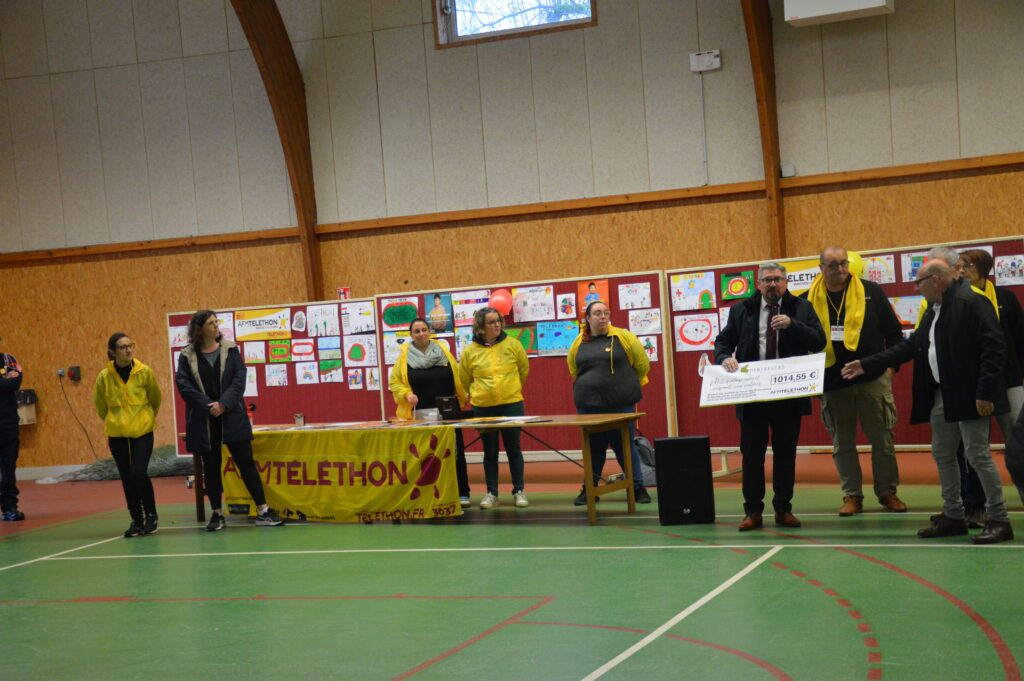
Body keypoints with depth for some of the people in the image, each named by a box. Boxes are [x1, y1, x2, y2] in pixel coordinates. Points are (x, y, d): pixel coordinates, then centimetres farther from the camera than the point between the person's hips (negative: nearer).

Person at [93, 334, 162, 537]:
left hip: (142, 431, -2)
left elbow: (155, 398, 6)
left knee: (139, 473, -13)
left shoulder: (144, 372, -10)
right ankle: (137, 520, 17)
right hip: (117, 433, 2)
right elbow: (101, 406, 9)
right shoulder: (104, 376, -8)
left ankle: (151, 515, 7)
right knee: (127, 478, 5)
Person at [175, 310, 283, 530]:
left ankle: (263, 511, 1)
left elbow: (239, 380, -3)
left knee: (246, 462, -1)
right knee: (211, 467, 7)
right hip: (204, 420, 0)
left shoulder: (230, 350, 4)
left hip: (232, 417, 0)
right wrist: (208, 405, -15)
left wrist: (223, 404, -15)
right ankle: (216, 514, 16)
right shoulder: (187, 356, 2)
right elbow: (184, 385, -6)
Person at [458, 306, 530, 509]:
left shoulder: (512, 344, -2)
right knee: (490, 452, 7)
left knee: (514, 449, 5)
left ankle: (519, 491, 14)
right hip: (483, 407, 0)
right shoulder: (470, 351, -2)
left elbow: (524, 369, 12)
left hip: (512, 405, 0)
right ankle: (491, 493, 15)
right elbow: (464, 380, 10)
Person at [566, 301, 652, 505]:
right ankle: (589, 489, 18)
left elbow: (642, 364, 5)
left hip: (620, 404, -3)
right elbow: (574, 370, 21)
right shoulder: (578, 343, 7)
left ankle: (638, 488, 9)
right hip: (589, 404, 3)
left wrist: (627, 387, 12)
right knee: (593, 448, 9)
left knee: (625, 446, 0)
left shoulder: (623, 337, -2)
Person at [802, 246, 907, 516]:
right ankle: (852, 495, 18)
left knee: (882, 439, 5)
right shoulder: (810, 299, -1)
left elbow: (893, 330, 4)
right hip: (832, 383, 1)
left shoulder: (871, 291, -1)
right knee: (842, 443, 8)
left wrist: (892, 363, 0)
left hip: (873, 379, -1)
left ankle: (887, 492, 18)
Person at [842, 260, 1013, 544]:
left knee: (978, 454, -7)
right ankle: (953, 517, 23)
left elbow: (994, 347, -19)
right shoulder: (932, 312, 15)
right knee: (942, 455, 13)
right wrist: (866, 364, 15)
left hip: (969, 395, -9)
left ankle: (999, 521, 1)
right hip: (941, 395, 10)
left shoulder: (971, 302, -13)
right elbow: (909, 347, 18)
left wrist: (985, 392, -23)